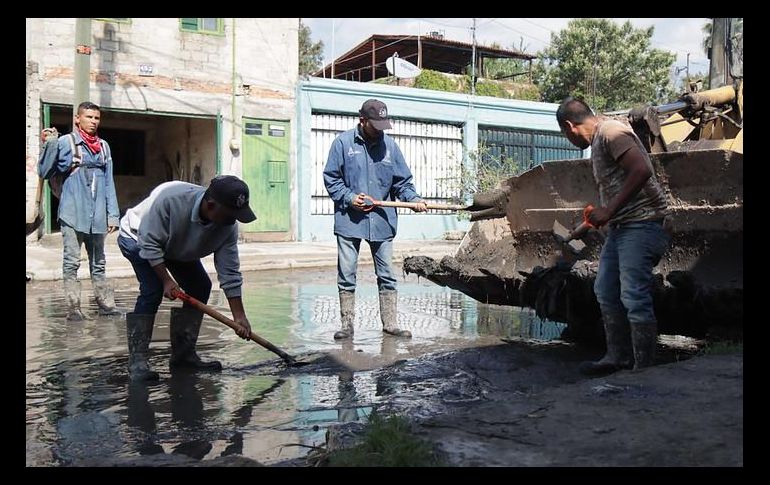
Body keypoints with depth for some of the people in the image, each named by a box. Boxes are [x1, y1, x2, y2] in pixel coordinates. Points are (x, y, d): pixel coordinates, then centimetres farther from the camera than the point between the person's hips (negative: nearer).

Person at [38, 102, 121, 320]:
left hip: (97, 216, 4)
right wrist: (49, 145, -15)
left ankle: (106, 304, 16)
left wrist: (113, 213, 8)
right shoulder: (65, 142, 0)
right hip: (73, 213, -4)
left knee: (98, 263, 11)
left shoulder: (104, 146, 12)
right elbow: (44, 172, -4)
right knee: (71, 262, -1)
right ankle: (73, 308, 3)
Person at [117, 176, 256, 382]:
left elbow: (229, 273, -19)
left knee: (201, 287, -5)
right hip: (138, 239, -5)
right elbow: (149, 243, -32)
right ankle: (137, 361, -16)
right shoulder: (170, 198, -43)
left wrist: (239, 316, -20)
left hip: (177, 247, 6)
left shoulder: (228, 226, -26)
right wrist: (166, 280, -30)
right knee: (153, 290, -24)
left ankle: (183, 354, 5)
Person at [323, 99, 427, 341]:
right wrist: (349, 197, -12)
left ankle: (390, 324, 15)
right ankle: (347, 324, 16)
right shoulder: (343, 143, -1)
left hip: (382, 221, 2)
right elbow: (330, 178, 1)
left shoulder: (390, 146, 5)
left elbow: (402, 181, 7)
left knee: (387, 276, 6)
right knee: (346, 276, 4)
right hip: (349, 220, -1)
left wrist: (414, 199, -11)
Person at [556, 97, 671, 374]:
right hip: (620, 227, 11)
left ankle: (645, 367, -3)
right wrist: (598, 216, 27)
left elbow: (641, 170, -23)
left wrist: (609, 211, -20)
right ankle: (618, 357, 21)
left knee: (633, 297, -11)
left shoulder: (611, 132, -11)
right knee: (606, 292, 12)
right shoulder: (598, 141, 19)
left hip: (642, 224, -11)